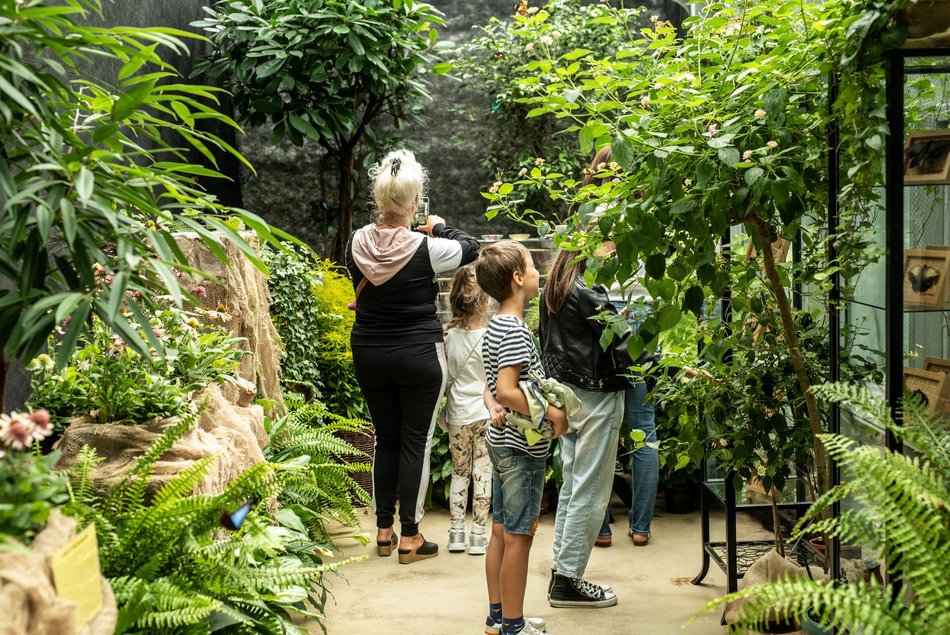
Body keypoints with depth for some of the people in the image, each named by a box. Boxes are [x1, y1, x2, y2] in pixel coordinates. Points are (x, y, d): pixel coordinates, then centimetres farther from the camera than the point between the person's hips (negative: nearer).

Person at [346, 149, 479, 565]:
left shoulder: (357, 243, -6)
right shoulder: (426, 249, -17)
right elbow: (471, 247, 1)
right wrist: (439, 227, 15)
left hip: (369, 354, 4)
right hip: (419, 355, -4)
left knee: (385, 438, 16)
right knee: (416, 442, 5)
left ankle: (383, 530, 23)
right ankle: (409, 537, 9)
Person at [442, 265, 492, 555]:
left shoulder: (450, 337, -5)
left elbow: (444, 379, 1)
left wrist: (445, 412, 13)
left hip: (458, 415, 2)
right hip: (486, 413, -2)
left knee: (459, 472, 15)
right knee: (483, 474, 4)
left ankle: (456, 532, 16)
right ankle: (478, 535, 7)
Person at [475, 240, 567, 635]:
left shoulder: (495, 327, 11)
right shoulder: (516, 330, -20)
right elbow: (507, 390, -28)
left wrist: (494, 409, -3)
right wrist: (552, 415, -21)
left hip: (502, 441, 10)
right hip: (522, 448, -10)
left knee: (501, 532, 15)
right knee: (519, 537, -1)